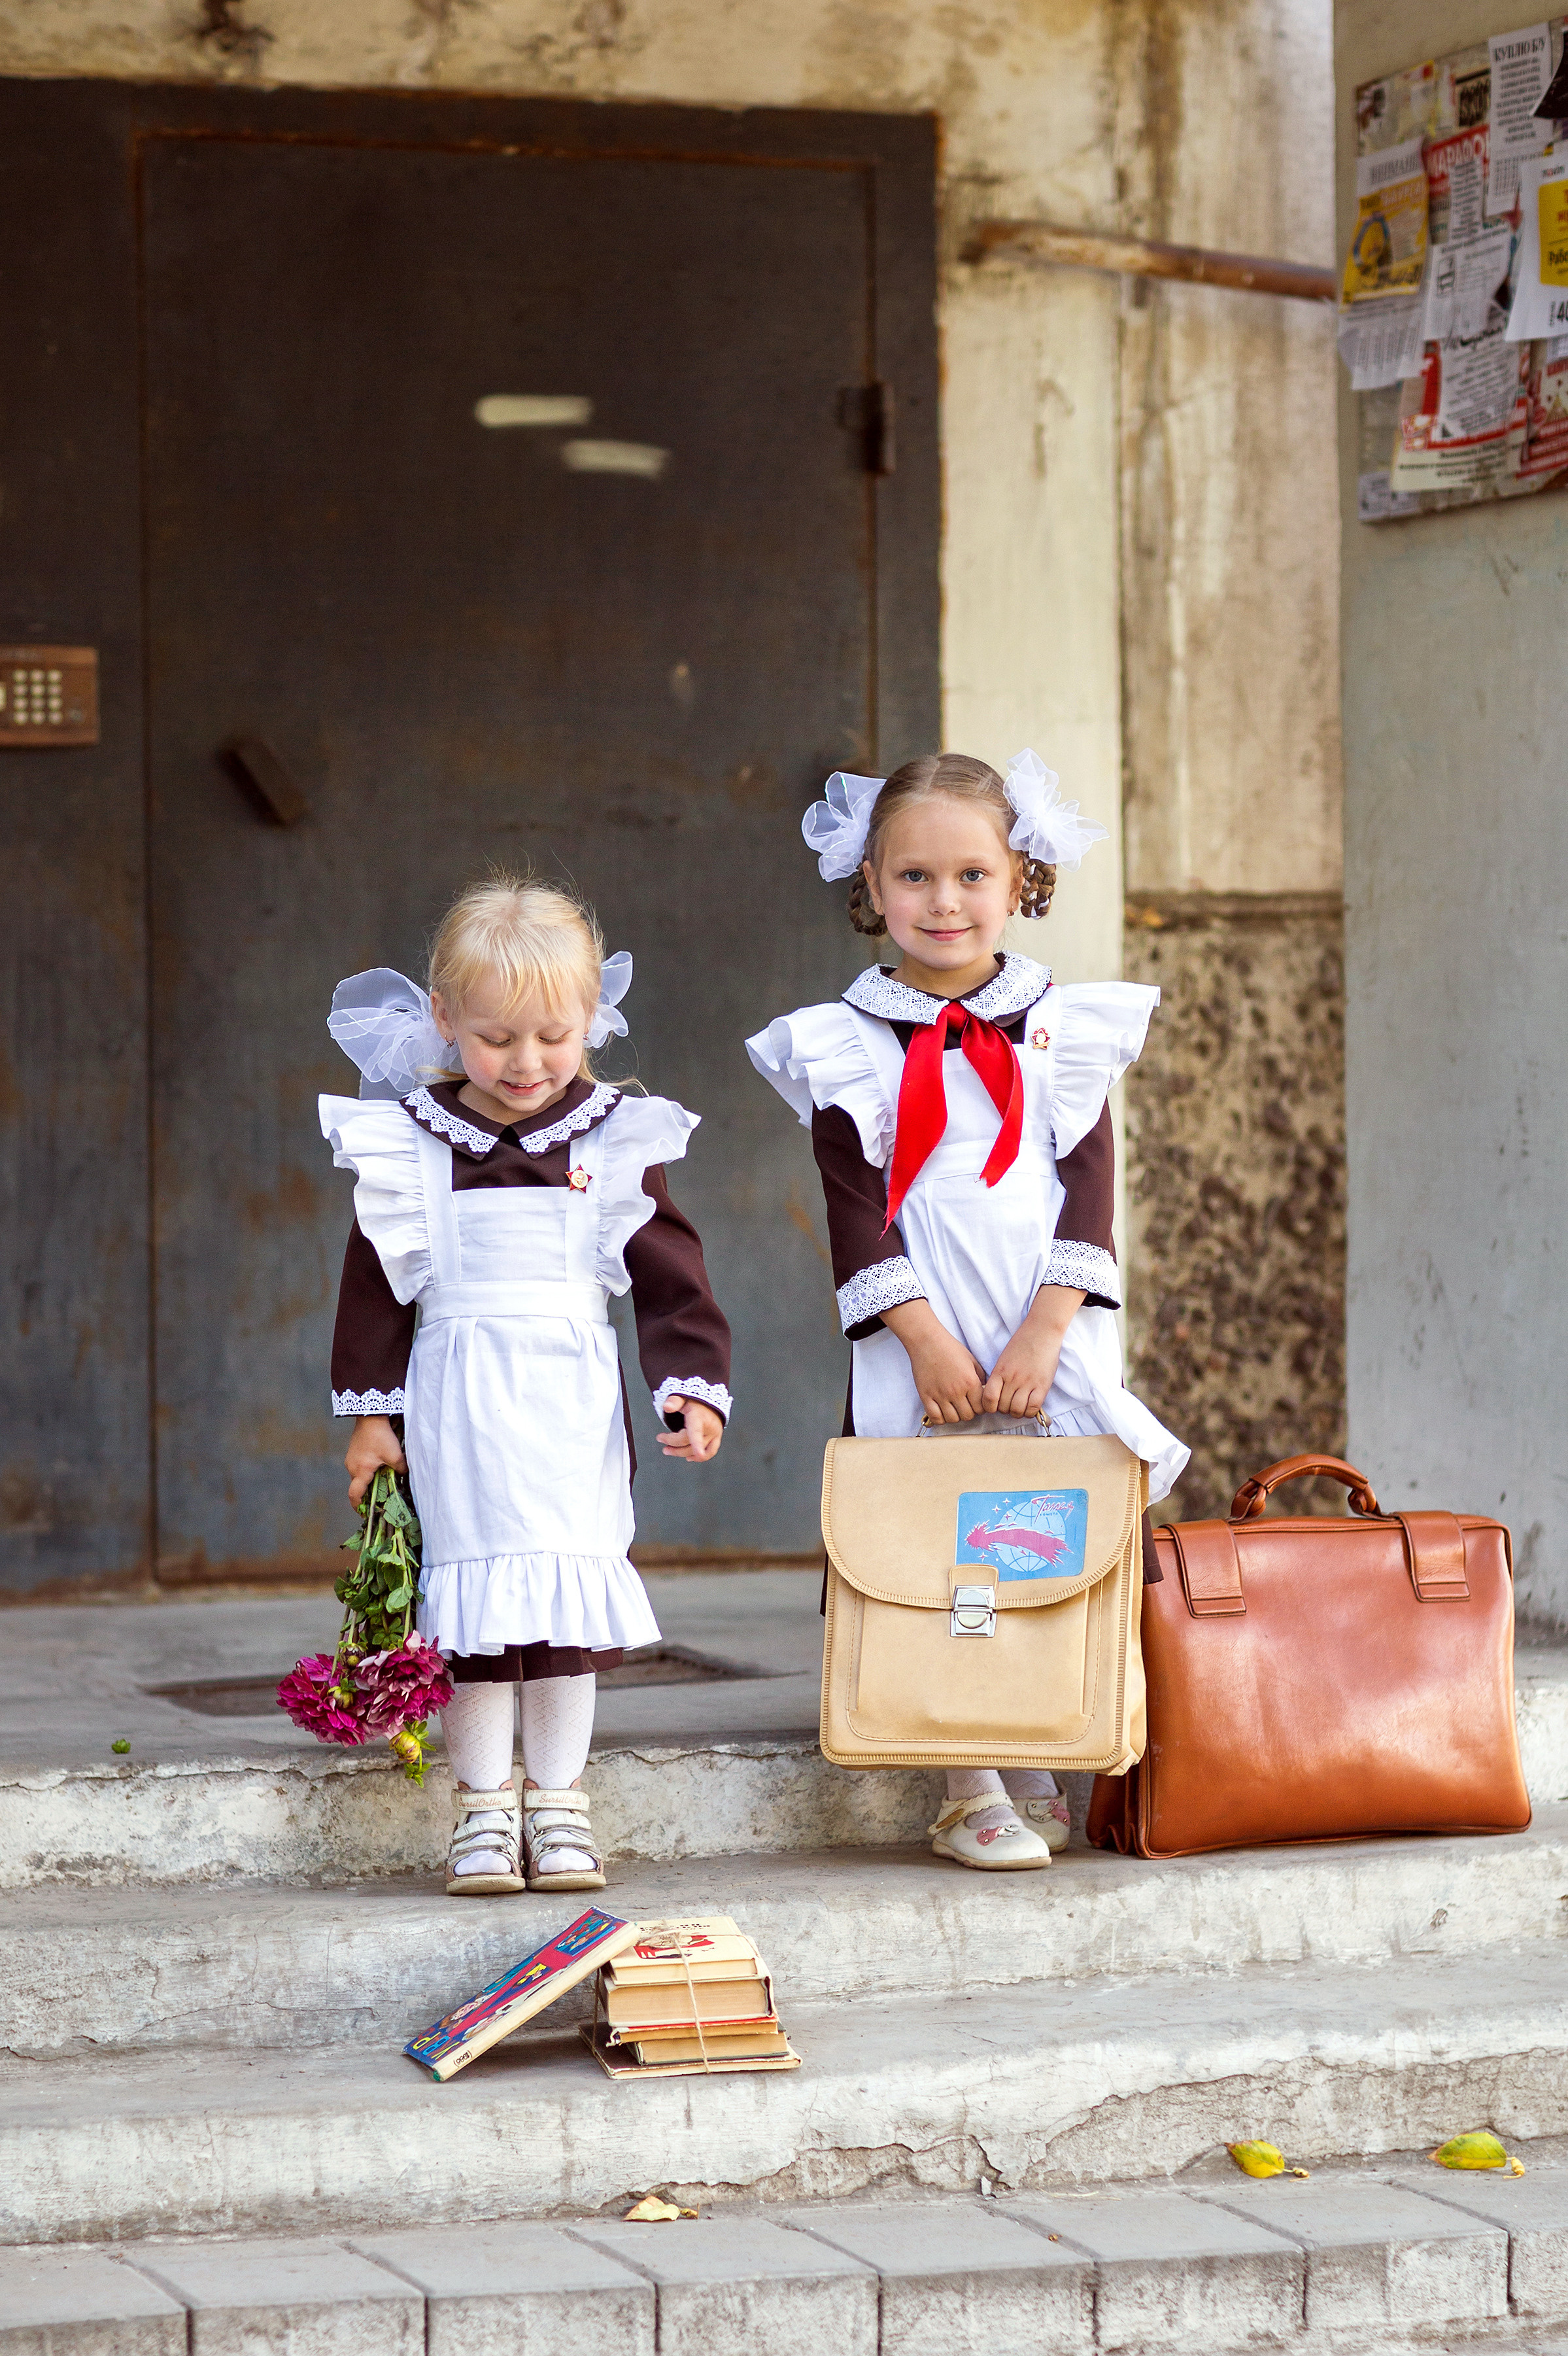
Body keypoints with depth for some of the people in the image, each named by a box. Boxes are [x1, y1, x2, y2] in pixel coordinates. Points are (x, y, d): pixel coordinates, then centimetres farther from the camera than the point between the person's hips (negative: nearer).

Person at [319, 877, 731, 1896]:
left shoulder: (618, 1141, 2)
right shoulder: (408, 1144, 2)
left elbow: (671, 1273, 5)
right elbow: (375, 1280, 6)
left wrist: (694, 1385, -5)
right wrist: (371, 1412, 4)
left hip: (574, 1394, 0)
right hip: (457, 1397, 0)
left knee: (569, 1584, 0)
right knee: (475, 1590, -1)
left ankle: (558, 1797, 11)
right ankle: (482, 1806, 8)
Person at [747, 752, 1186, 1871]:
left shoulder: (1065, 1027, 7)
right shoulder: (845, 1047, 4)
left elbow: (1088, 1189, 0)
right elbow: (857, 1210, -2)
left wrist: (1042, 1333, -11)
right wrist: (926, 1339, -13)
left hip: (1051, 1342, 1)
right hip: (921, 1346, -1)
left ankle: (1038, 1781, 10)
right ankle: (968, 1791, 1)